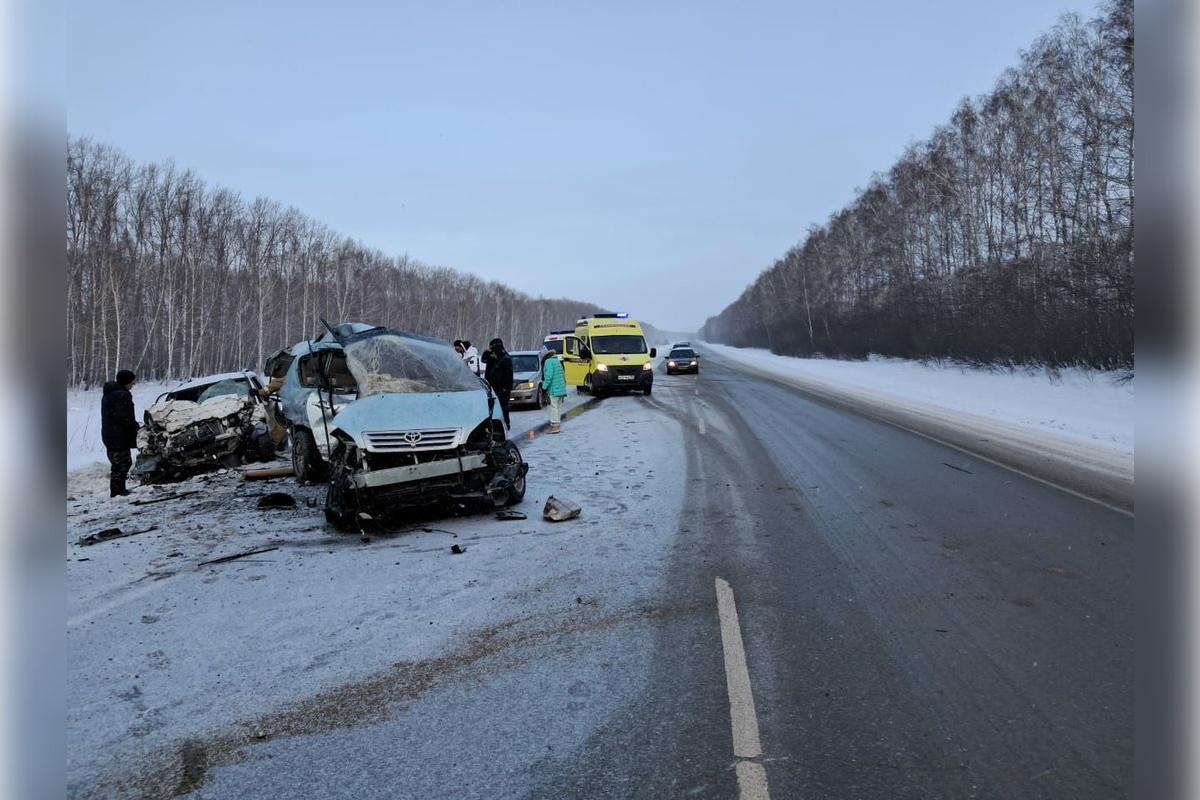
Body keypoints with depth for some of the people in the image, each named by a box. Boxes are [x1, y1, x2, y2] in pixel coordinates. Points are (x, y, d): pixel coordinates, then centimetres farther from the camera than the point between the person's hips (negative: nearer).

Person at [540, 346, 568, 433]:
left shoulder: (548, 362, -11)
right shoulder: (556, 360, 18)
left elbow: (549, 376, -21)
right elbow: (563, 374, 20)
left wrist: (544, 387, -14)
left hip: (553, 389, -9)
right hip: (561, 389, 9)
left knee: (553, 407, -5)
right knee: (558, 407, 14)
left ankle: (555, 426, -6)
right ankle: (558, 425, 20)